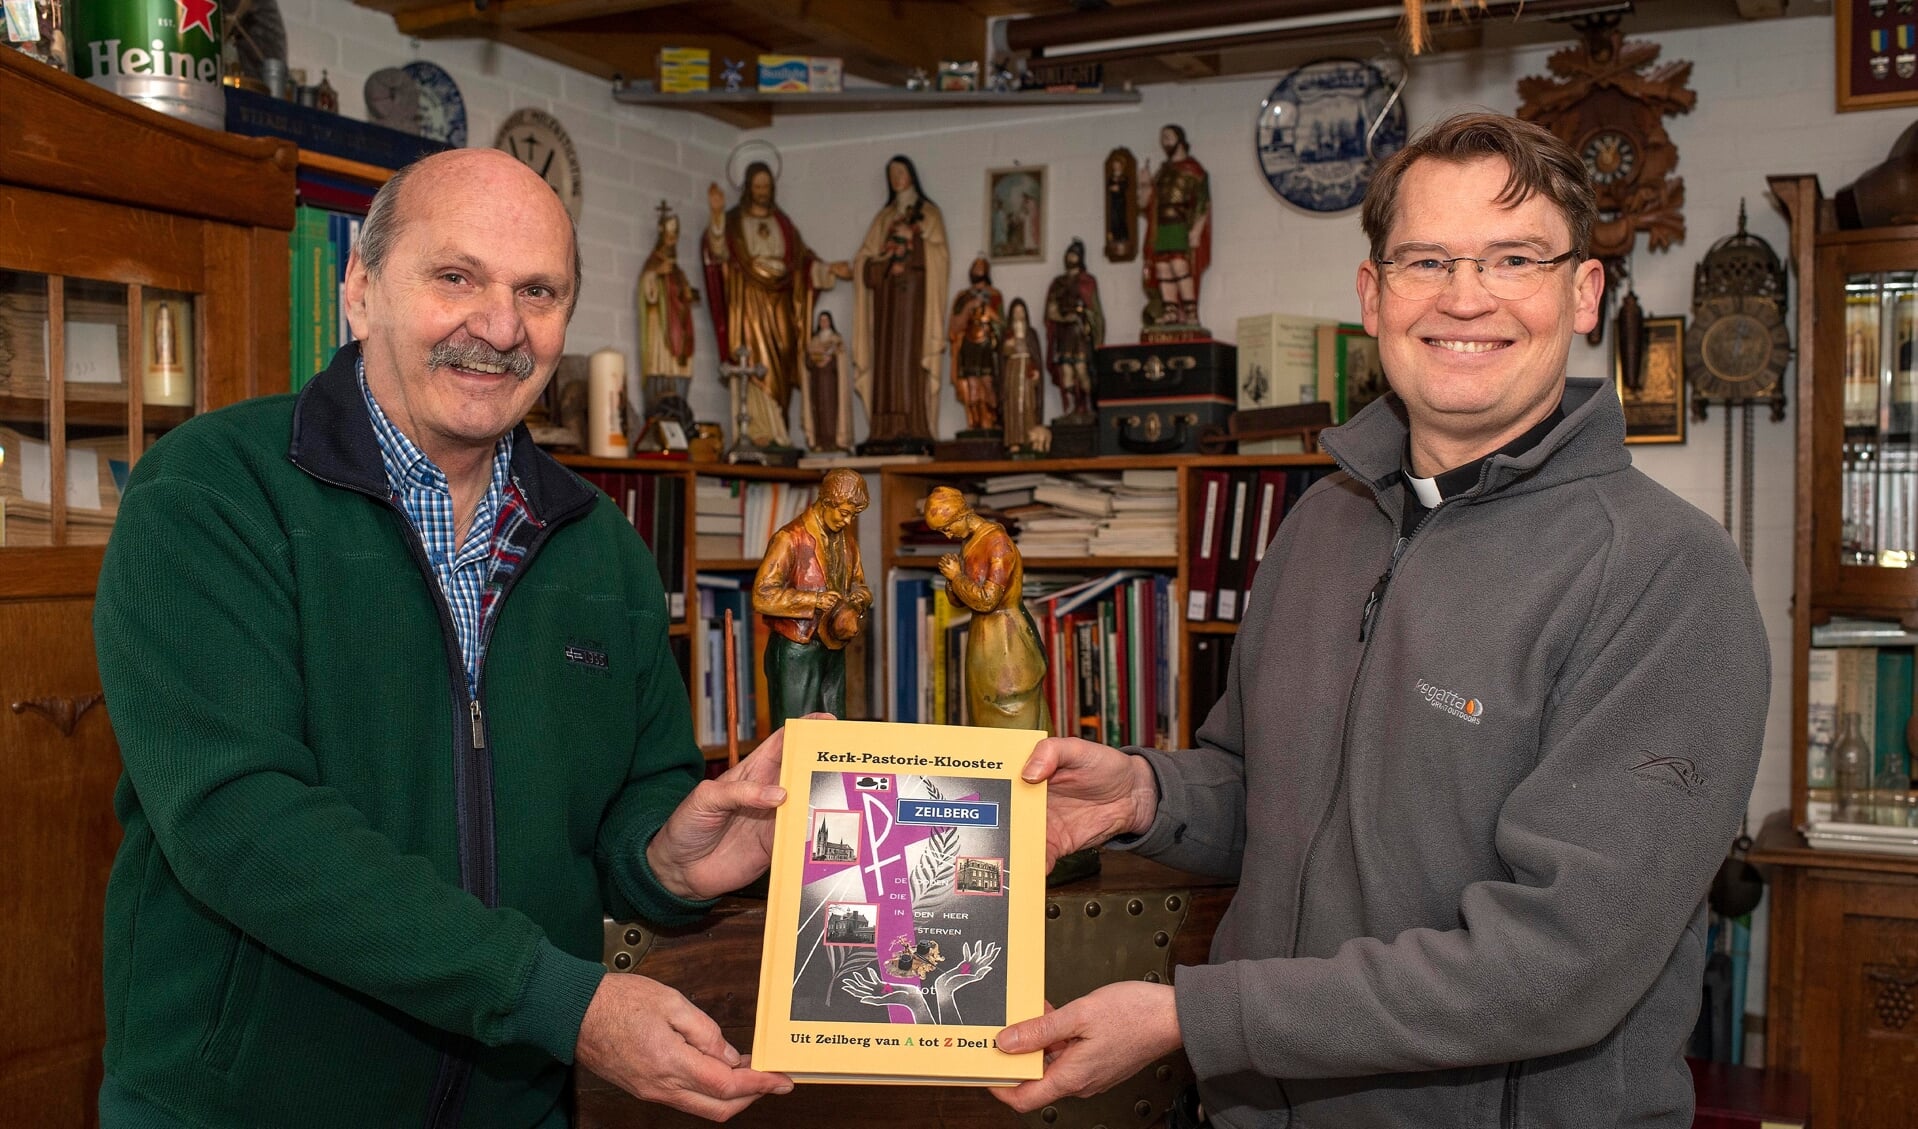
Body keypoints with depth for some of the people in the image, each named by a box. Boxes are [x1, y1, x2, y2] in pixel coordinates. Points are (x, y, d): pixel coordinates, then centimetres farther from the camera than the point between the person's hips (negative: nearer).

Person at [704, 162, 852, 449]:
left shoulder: (782, 223, 19)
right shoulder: (734, 221, 5)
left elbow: (802, 259, 18)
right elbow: (718, 250, -13)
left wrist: (829, 269, 6)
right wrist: (716, 214, -27)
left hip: (779, 303, 4)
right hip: (749, 301, -4)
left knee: (780, 367, -2)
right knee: (759, 364, -13)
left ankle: (771, 431, -1)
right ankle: (763, 431, -16)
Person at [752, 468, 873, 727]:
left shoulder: (847, 541, 11)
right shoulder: (790, 538, -12)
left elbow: (859, 583, 22)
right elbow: (762, 596, -17)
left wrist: (861, 597, -2)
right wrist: (814, 600, -23)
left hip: (833, 653, 7)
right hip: (796, 653, -7)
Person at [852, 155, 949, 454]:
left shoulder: (928, 213, 11)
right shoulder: (884, 217, 23)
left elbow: (937, 255, 0)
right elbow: (865, 258, 13)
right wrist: (888, 257, -6)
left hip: (914, 291, -5)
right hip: (887, 293, 5)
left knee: (909, 356, -15)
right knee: (885, 358, -5)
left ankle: (913, 432, -21)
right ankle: (886, 432, -9)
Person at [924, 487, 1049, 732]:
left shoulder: (997, 543, -17)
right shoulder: (969, 543, 9)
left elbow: (987, 600, -23)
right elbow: (959, 599, 15)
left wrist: (956, 576, -11)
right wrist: (953, 577, -4)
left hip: (1005, 641, -9)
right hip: (983, 640, 9)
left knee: (1009, 718, -5)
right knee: (985, 718, 12)